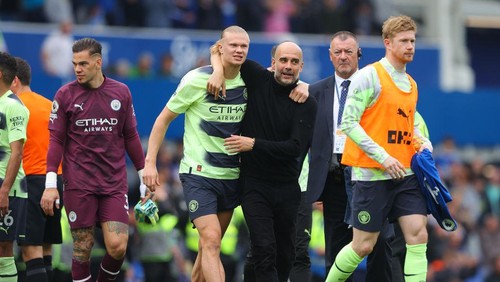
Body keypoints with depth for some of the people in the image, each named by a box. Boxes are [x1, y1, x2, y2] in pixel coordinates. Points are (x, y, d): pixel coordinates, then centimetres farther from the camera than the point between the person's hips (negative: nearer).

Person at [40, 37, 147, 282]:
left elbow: (131, 137, 13)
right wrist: (50, 184, -6)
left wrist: (144, 177, 12)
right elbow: (56, 140, 1)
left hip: (114, 184, 1)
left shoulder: (121, 92, 6)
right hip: (79, 185, -1)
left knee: (117, 246, -9)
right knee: (83, 248, -1)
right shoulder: (65, 94, 1)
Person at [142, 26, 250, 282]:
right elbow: (164, 119, -2)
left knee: (209, 245, 11)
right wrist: (150, 162, -7)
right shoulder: (197, 80, -10)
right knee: (211, 241, -17)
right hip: (198, 173, -5)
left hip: (231, 175, 5)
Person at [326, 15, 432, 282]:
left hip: (406, 174, 6)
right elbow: (348, 123, -14)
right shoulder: (369, 76, -8)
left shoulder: (411, 84, 14)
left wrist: (424, 142, 4)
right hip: (372, 174, -6)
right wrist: (383, 157, -20)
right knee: (363, 246, -1)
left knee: (418, 234, -7)